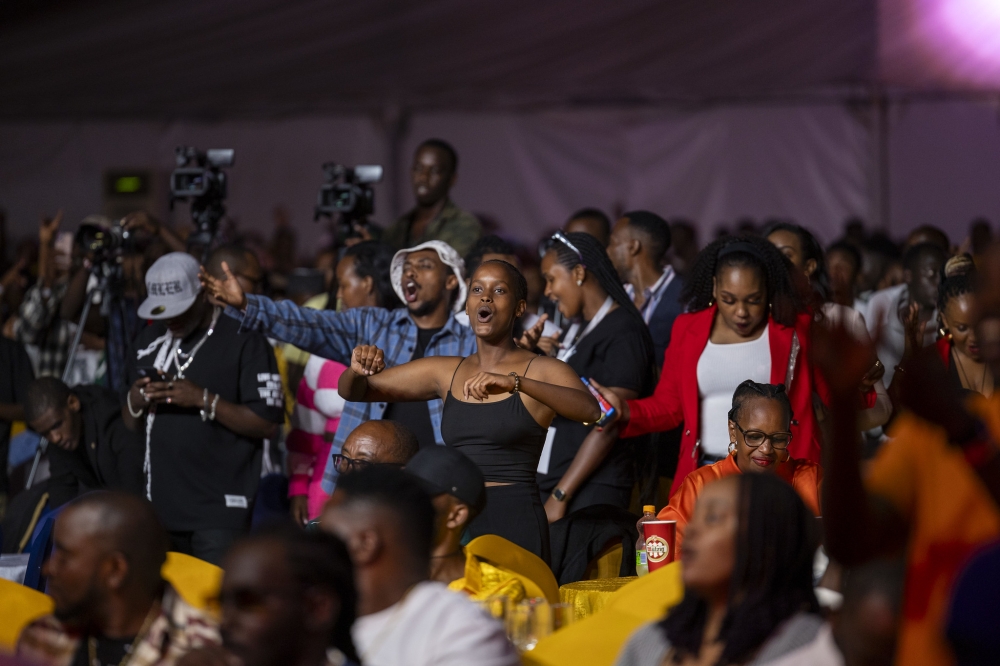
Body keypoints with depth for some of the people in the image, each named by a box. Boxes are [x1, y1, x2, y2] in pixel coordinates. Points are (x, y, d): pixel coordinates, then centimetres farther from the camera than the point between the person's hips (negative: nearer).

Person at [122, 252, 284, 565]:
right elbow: (133, 427, 21)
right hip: (158, 509, 6)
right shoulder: (149, 341, 14)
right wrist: (135, 403, -2)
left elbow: (267, 424, -10)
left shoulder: (244, 340, -5)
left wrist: (204, 400, -18)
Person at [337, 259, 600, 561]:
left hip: (515, 524, -4)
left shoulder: (542, 371, 0)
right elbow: (352, 391, 18)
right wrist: (359, 369, -7)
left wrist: (515, 382, -34)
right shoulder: (445, 372, 15)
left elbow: (591, 410, -22)